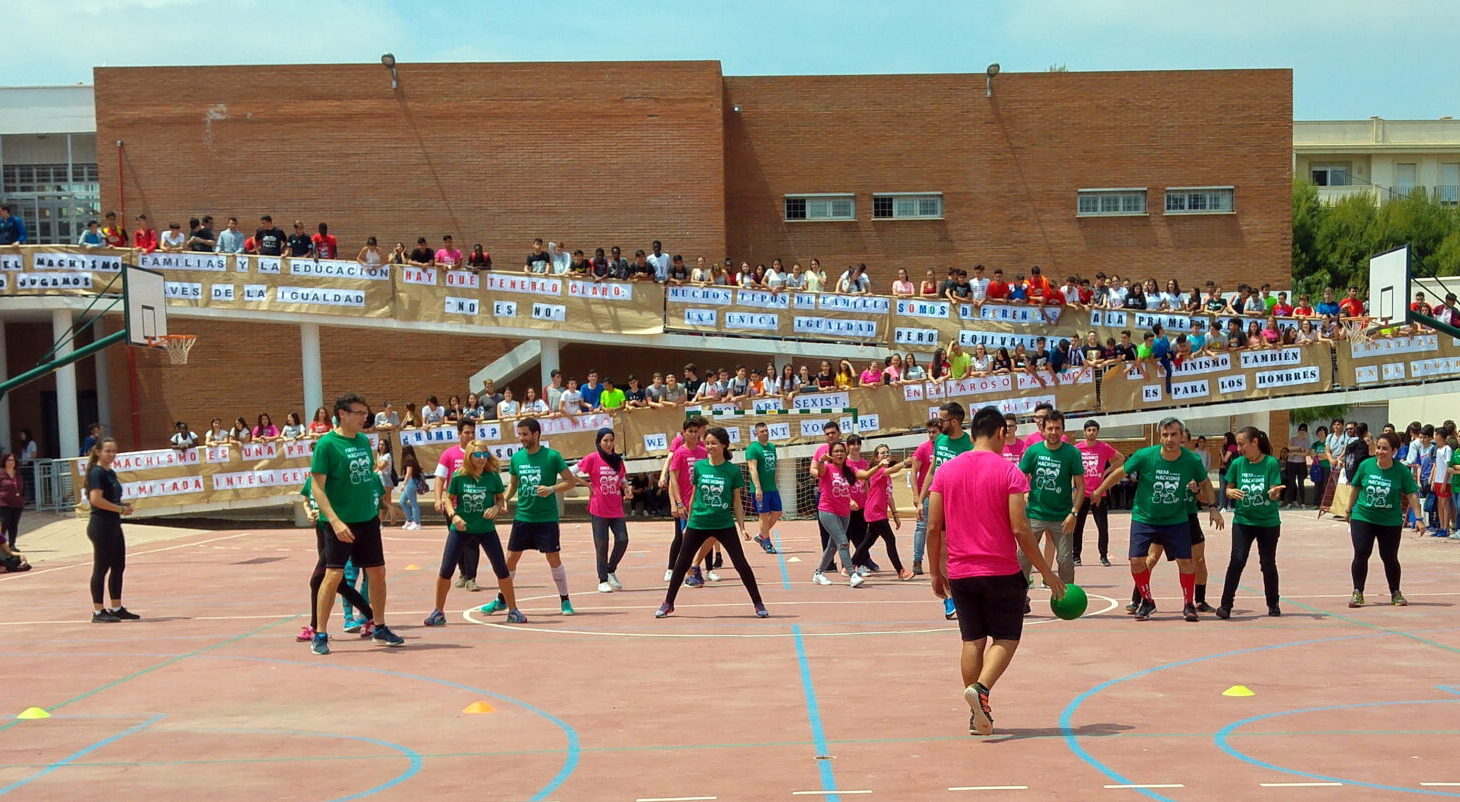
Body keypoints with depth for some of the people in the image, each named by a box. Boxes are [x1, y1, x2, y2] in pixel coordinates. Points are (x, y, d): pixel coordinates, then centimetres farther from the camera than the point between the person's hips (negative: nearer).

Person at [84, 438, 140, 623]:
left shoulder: (111, 473, 15)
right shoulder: (97, 472, -13)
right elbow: (96, 499, -23)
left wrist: (124, 506, 6)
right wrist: (120, 509, -17)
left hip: (113, 526, 10)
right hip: (101, 526, -10)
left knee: (118, 567, 13)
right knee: (101, 568, -4)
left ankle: (116, 608, 21)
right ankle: (98, 612, 2)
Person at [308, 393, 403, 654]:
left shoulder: (364, 440, 8)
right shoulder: (327, 444, -12)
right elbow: (317, 487, -15)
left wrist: (377, 508, 15)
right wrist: (334, 520, -23)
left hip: (368, 518, 7)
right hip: (342, 522, -7)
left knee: (377, 572, 10)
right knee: (334, 574, -8)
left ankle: (379, 628, 25)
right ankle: (320, 635, 2)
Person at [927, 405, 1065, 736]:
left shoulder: (945, 470, 3)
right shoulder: (1008, 471, -8)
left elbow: (933, 528, 2)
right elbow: (1020, 529, -12)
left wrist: (935, 571, 12)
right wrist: (1046, 572, -4)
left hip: (960, 572, 4)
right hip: (1001, 571, -4)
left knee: (972, 640, 13)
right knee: (1006, 638, 8)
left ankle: (977, 715, 13)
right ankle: (981, 688, -16)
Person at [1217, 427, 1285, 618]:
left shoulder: (1271, 463, -10)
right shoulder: (1237, 464, 0)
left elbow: (1274, 494, -12)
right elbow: (1228, 488, 9)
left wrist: (1274, 492, -35)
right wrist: (1231, 492, -14)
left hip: (1268, 522, -1)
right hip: (1242, 521, 1)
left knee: (1268, 563, 10)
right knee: (1237, 559, -13)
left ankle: (1273, 604, 27)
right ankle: (1226, 604, -13)